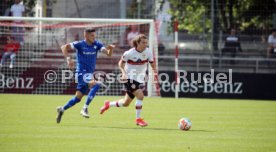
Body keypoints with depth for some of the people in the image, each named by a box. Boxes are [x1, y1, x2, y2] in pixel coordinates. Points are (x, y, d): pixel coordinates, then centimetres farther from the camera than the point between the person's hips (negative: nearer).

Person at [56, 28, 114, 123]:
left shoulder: (97, 44, 3)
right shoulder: (80, 44, -9)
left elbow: (108, 54, -4)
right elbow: (64, 47, -13)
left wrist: (111, 49, -26)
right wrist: (68, 59, -26)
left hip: (89, 74, 6)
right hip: (82, 73, -6)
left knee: (78, 98, 11)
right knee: (96, 84, -30)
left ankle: (62, 109, 31)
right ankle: (85, 108, -25)